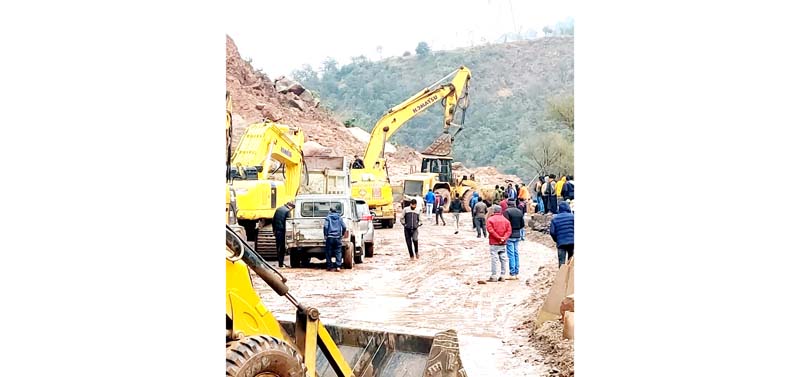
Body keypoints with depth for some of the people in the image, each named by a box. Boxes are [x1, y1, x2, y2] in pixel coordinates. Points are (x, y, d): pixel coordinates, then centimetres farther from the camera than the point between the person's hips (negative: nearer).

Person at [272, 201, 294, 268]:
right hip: (282, 231, -7)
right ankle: (281, 263, -1)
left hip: (277, 230, 7)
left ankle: (279, 262, 19)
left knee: (278, 247, 14)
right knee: (282, 248, -1)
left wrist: (274, 230, 22)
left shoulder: (278, 209, 13)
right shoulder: (287, 211, -12)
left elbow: (273, 220, 17)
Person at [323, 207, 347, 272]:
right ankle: (338, 266, -8)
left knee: (328, 253, 7)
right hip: (338, 238, 2)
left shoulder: (328, 217, 2)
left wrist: (325, 235, -1)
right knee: (338, 252, 4)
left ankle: (330, 267, 8)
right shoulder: (339, 218, 9)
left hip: (330, 237, -2)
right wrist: (342, 234, 17)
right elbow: (344, 227, 4)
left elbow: (325, 226, -11)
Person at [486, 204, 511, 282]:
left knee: (494, 259, -3)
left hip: (494, 243, -4)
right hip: (503, 244, 4)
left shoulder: (490, 219, -5)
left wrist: (499, 238, -12)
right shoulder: (505, 220, 8)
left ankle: (494, 276, -3)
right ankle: (503, 276, 10)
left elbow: (491, 230, -14)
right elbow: (509, 230, 1)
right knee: (503, 259, 8)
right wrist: (504, 238, -7)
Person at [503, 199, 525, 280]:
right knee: (516, 254, 12)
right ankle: (516, 273, 15)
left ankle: (512, 274, -5)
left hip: (510, 235, -6)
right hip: (518, 235, 6)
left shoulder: (507, 211, -12)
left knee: (511, 255, -4)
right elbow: (523, 224, 9)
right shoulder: (520, 212, 7)